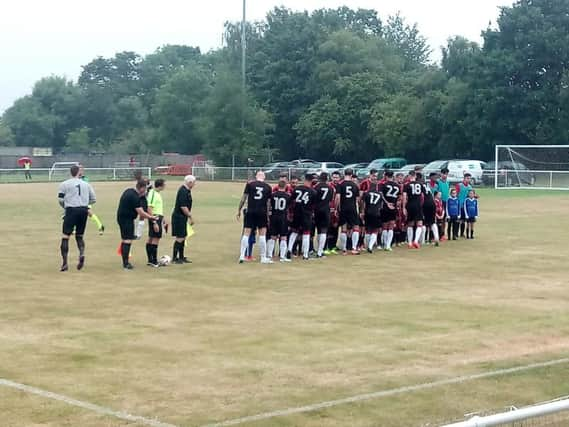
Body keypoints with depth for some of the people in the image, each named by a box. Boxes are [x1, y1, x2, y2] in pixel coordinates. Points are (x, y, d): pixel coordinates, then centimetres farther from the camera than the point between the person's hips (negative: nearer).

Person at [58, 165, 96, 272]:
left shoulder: (64, 184, 2)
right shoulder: (86, 184, 12)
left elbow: (60, 199, -3)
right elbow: (93, 199, 14)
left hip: (71, 210, -4)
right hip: (84, 210, 4)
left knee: (65, 236, 0)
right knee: (79, 236, 17)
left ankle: (64, 263, -8)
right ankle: (82, 254, -11)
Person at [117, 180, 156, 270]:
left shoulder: (129, 191, 9)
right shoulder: (135, 197, -20)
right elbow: (141, 213, -21)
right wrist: (151, 217, -11)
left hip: (121, 217, 10)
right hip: (127, 219, -10)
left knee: (124, 239, 14)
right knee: (128, 240, -9)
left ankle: (125, 262, 20)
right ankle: (126, 264, -11)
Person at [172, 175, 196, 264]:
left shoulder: (186, 190, 12)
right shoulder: (183, 191, -20)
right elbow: (183, 207, -23)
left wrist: (190, 216, 20)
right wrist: (190, 216, -16)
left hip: (182, 217, 10)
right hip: (179, 217, -10)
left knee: (183, 237, 14)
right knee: (179, 238, -7)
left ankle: (181, 257, 21)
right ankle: (174, 258, -2)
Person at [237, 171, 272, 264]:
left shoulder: (250, 184, 2)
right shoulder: (268, 187, 5)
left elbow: (244, 198, 0)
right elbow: (268, 203, 7)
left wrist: (239, 210, 7)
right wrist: (268, 216, 13)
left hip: (251, 212, 0)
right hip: (262, 213, 0)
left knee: (246, 233, 3)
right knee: (262, 234, 5)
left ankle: (242, 256, 1)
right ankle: (263, 258, 7)